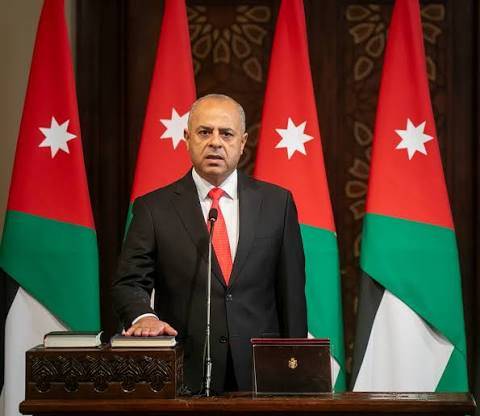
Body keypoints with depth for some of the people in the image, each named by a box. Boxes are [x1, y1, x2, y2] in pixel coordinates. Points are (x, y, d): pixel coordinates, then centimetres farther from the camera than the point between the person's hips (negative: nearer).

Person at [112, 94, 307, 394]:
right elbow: (129, 283, -2)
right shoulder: (154, 208, 2)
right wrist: (144, 316, -24)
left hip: (260, 373, 1)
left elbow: (292, 291, 6)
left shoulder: (276, 202, 6)